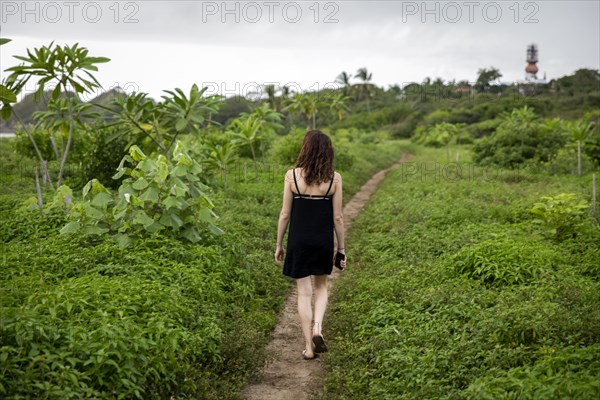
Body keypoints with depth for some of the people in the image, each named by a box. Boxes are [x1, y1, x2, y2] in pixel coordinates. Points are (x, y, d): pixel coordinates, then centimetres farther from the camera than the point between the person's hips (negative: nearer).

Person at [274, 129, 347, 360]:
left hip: (299, 241, -1)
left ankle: (309, 348, 12)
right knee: (321, 287, 22)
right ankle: (317, 328, 1)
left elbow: (285, 214, -4)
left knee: (304, 292, 8)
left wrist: (279, 244, 7)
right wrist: (341, 249, 7)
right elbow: (337, 218, -3)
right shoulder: (334, 178, -5)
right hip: (323, 241, 1)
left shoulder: (292, 175, -7)